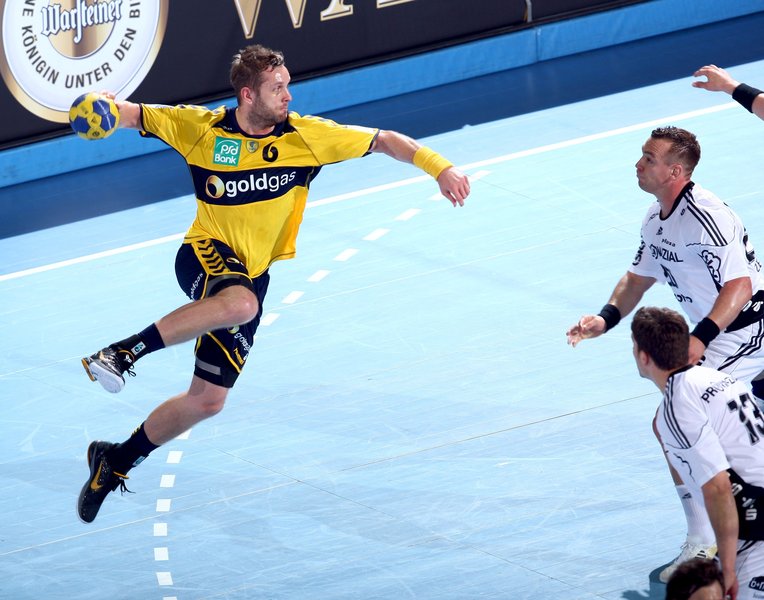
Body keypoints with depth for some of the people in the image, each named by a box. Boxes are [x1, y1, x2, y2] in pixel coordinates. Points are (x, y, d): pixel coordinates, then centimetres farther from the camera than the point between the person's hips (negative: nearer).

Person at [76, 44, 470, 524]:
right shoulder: (202, 128, -7)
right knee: (240, 302, -41)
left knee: (207, 401, 2)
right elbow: (136, 116, -1)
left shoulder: (306, 136, -4)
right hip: (206, 254, -3)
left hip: (253, 274, 3)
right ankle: (124, 352, -30)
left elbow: (383, 140, 0)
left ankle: (116, 461, 21)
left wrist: (439, 167, -11)